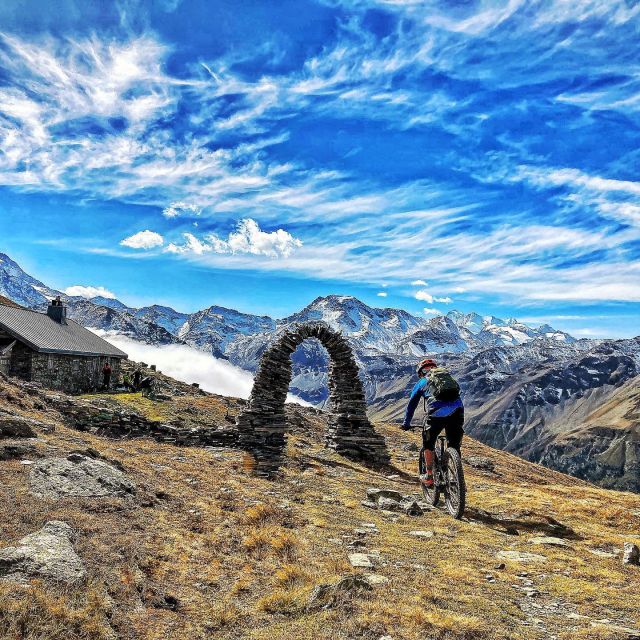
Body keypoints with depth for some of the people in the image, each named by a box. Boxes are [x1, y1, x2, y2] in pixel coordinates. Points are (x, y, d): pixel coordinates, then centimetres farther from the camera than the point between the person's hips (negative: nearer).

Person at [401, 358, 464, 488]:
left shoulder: (422, 383, 23)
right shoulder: (447, 377, 33)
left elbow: (411, 404, 27)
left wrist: (406, 423, 38)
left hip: (437, 414, -3)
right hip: (457, 411, 3)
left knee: (428, 444, 20)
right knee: (454, 447, 18)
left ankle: (429, 477, 24)